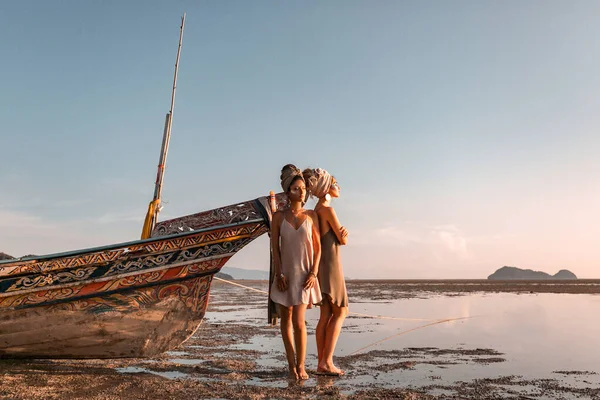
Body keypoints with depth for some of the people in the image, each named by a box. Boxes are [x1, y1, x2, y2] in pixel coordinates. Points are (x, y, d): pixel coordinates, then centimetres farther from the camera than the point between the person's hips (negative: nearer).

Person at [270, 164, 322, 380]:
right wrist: (279, 274, -9)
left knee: (299, 321, -8)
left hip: (305, 274, -1)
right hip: (285, 274, 1)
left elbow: (317, 246, 0)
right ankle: (292, 364, 20)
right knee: (286, 319, 8)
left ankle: (301, 365, 7)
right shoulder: (278, 217, -1)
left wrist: (313, 273, -9)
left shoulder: (311, 215, 0)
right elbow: (275, 248, -1)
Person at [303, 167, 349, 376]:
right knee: (340, 312, -2)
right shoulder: (327, 209, -14)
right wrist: (343, 233, 11)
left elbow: (336, 235, 10)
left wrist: (342, 232, -10)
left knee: (326, 315, 8)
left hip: (322, 264, 9)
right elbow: (343, 240, -9)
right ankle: (327, 361, -4)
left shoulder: (318, 209, 15)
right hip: (330, 263, -9)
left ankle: (322, 363, 10)